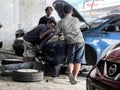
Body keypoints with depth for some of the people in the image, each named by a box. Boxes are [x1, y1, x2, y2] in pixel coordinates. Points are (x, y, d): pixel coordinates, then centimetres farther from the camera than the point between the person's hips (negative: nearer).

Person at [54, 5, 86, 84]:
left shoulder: (61, 22, 0)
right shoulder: (76, 20, 6)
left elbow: (56, 32, 8)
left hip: (70, 43, 0)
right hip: (79, 41, 0)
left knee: (70, 60, 12)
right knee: (78, 61, 5)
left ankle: (70, 72, -14)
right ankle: (75, 77, 1)